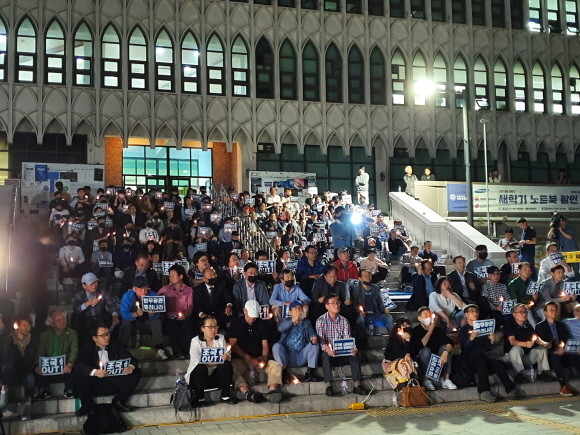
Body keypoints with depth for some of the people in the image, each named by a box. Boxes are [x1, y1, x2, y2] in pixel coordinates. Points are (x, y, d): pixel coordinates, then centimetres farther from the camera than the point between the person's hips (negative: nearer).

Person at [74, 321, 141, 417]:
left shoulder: (116, 346, 9)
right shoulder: (87, 349, 2)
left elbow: (131, 359, 1)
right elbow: (79, 365, -17)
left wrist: (131, 367, -24)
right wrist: (94, 372, -35)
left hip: (114, 383, 2)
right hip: (95, 385, -2)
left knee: (136, 372, -15)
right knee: (79, 375, -29)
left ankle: (119, 401, -1)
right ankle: (86, 405, -5)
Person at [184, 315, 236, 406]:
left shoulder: (221, 338, 6)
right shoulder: (196, 341, -6)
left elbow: (228, 356, -2)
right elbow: (196, 361, -20)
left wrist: (227, 357, -28)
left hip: (215, 376, 3)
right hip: (199, 375, -3)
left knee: (227, 365, -23)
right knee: (201, 368, -33)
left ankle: (225, 396, -15)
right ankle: (200, 398, -19)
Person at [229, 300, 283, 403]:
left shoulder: (261, 323, 13)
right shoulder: (235, 323, 3)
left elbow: (265, 345, 10)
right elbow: (233, 345, -5)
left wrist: (264, 357, -12)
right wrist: (248, 358, -15)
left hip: (258, 359, 3)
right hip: (240, 359, -3)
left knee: (276, 366, -23)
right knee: (232, 368, -36)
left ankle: (272, 391, -44)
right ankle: (247, 393, -52)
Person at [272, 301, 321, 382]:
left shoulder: (306, 322, 17)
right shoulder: (286, 321, 10)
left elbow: (311, 333, -1)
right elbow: (280, 329, -15)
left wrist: (314, 338, -27)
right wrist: (293, 320, -31)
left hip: (301, 358, 2)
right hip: (286, 357, -2)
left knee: (315, 344, -17)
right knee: (276, 346, -27)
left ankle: (310, 372, -21)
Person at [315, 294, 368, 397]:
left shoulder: (344, 321, 7)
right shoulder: (320, 320, -3)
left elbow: (348, 338, -3)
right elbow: (320, 339, -14)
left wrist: (353, 349, -26)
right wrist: (326, 349, -37)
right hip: (328, 353, -3)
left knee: (354, 354, -26)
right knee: (326, 355, -36)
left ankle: (357, 385, -27)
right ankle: (328, 385, -37)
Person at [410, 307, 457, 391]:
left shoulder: (437, 330, 0)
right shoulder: (415, 330, -10)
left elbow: (450, 343, -12)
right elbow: (421, 345, -26)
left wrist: (445, 352, -33)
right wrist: (430, 330, -22)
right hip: (420, 360, -3)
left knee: (445, 347, -20)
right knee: (426, 350, -31)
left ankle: (446, 380, -23)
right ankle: (426, 381, -28)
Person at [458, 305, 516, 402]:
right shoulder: (463, 330, 6)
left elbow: (486, 348, 16)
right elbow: (465, 349, -8)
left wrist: (492, 341, -4)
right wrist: (471, 338, -25)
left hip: (483, 357, 4)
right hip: (470, 360, -4)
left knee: (498, 363, -24)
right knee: (481, 362, -35)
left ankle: (510, 389, -28)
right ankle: (484, 392, -42)